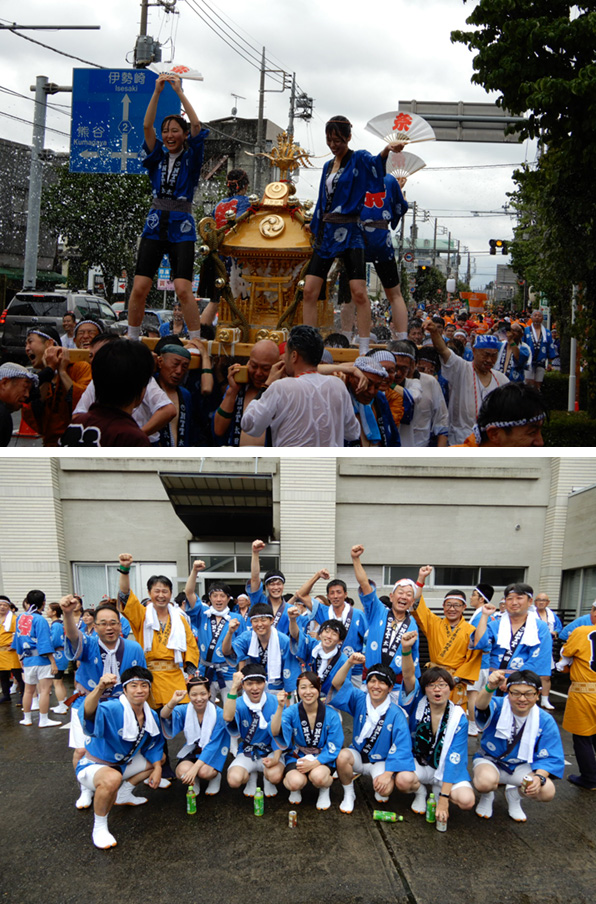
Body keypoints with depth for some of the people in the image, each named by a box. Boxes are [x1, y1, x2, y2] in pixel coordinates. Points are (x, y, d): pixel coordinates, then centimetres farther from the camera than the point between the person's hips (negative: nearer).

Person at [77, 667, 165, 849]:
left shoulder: (151, 716, -5)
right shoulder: (113, 710, -30)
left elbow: (154, 744, 12)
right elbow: (89, 713, -53)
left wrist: (157, 769, -2)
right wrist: (100, 688, -71)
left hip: (121, 764, 8)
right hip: (92, 766, -8)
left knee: (160, 758, 18)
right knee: (113, 778, -42)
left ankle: (124, 793, 24)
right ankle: (99, 827, -18)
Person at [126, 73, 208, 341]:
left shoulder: (191, 158, 6)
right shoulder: (157, 156, 12)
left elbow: (196, 125, -7)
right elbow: (146, 126, 0)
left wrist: (180, 92, -7)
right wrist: (157, 91, -7)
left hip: (181, 227, -3)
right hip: (155, 225, 3)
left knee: (183, 289, -14)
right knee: (139, 288, -3)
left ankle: (196, 342, -5)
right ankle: (131, 339, 9)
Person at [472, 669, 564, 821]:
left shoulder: (545, 720, -13)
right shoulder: (498, 707, -20)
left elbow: (550, 757, -10)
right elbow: (481, 705, -46)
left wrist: (539, 777, -32)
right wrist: (490, 688, -69)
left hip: (521, 766, 3)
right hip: (489, 760, -2)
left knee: (547, 791, -24)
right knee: (485, 782, -37)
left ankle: (514, 795, 12)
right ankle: (487, 796, 6)